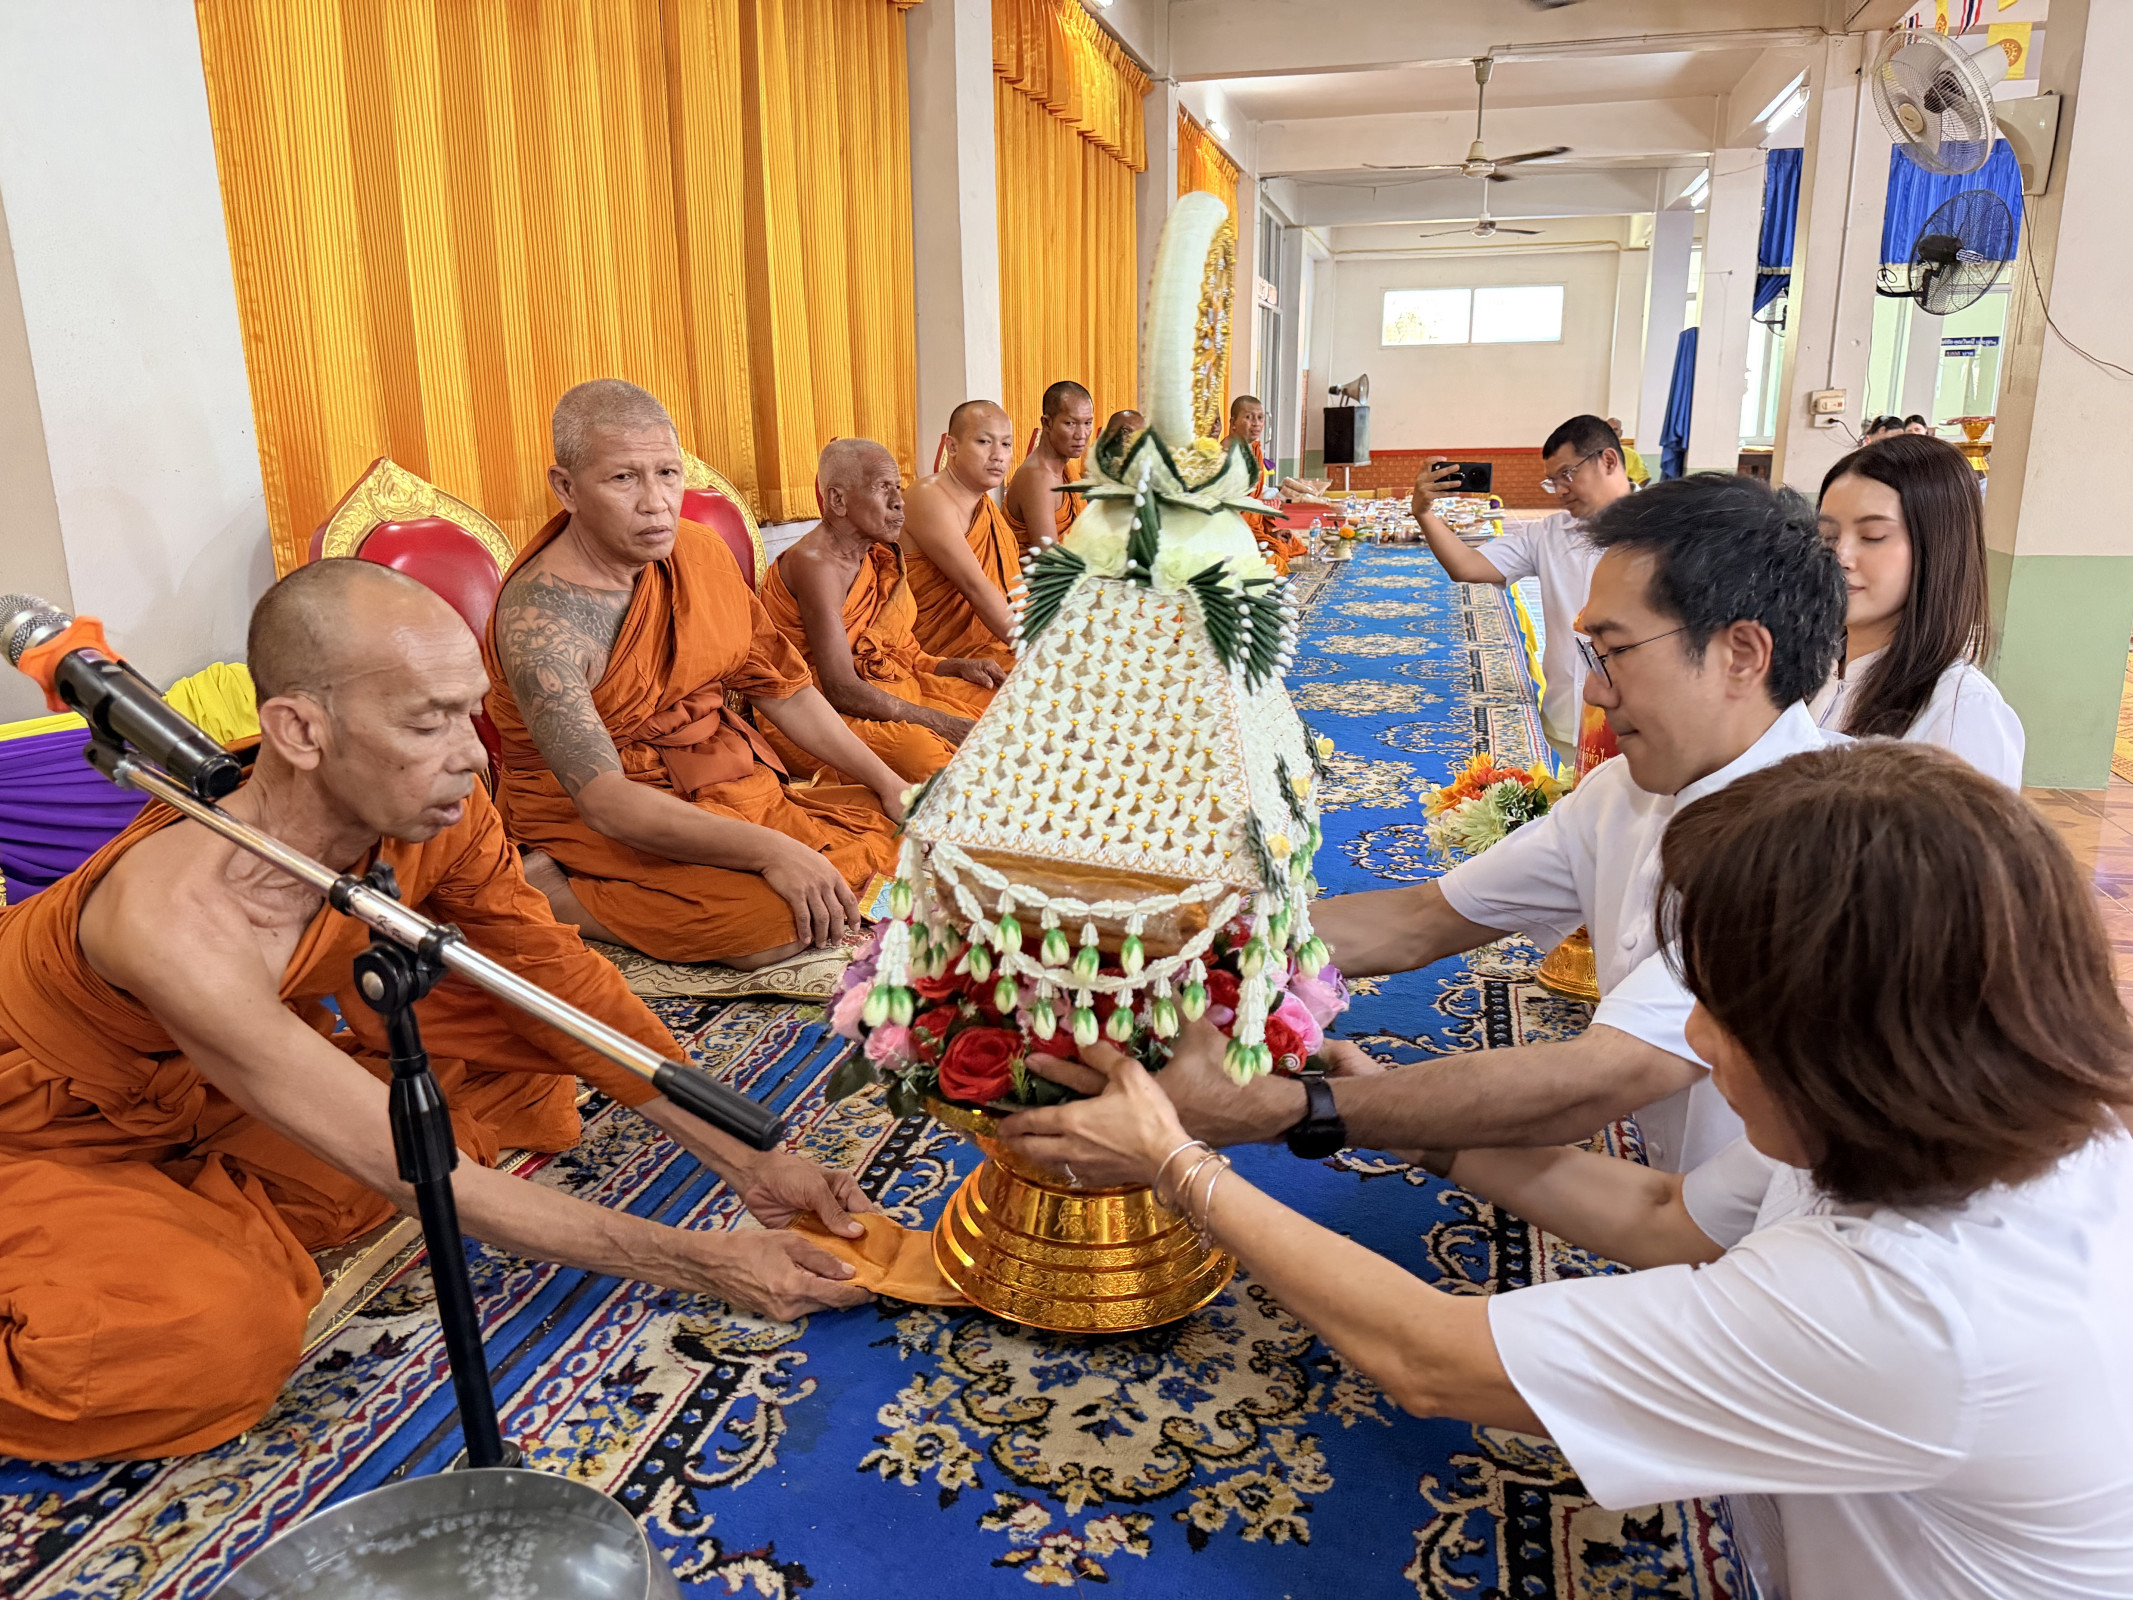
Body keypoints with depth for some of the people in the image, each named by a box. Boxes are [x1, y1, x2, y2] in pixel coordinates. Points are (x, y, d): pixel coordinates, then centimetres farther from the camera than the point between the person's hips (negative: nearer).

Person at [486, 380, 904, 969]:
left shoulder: (701, 552, 1)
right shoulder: (539, 617, -22)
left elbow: (782, 688, 9)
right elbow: (604, 800, -30)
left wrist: (886, 782, 1)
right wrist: (768, 850, -38)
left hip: (732, 797, 7)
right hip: (596, 831, -7)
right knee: (767, 922, -30)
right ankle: (546, 892, -12)